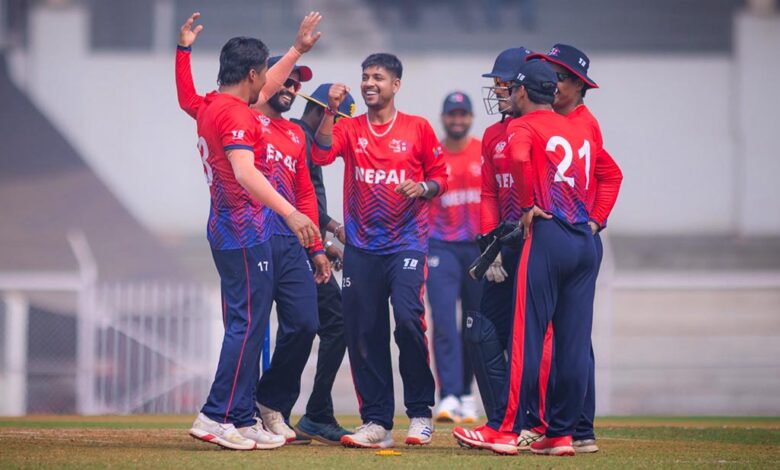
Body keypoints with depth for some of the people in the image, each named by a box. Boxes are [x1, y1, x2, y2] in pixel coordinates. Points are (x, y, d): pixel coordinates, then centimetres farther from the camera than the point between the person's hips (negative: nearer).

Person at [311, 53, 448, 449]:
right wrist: (331, 110, -17)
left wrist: (422, 188, -12)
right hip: (360, 246, 3)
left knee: (408, 318, -20)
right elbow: (321, 154, -9)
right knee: (363, 333, 1)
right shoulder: (349, 128, 9)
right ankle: (376, 422, 8)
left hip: (406, 242, -3)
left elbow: (440, 178, 9)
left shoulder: (418, 129, 5)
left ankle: (420, 412, -7)